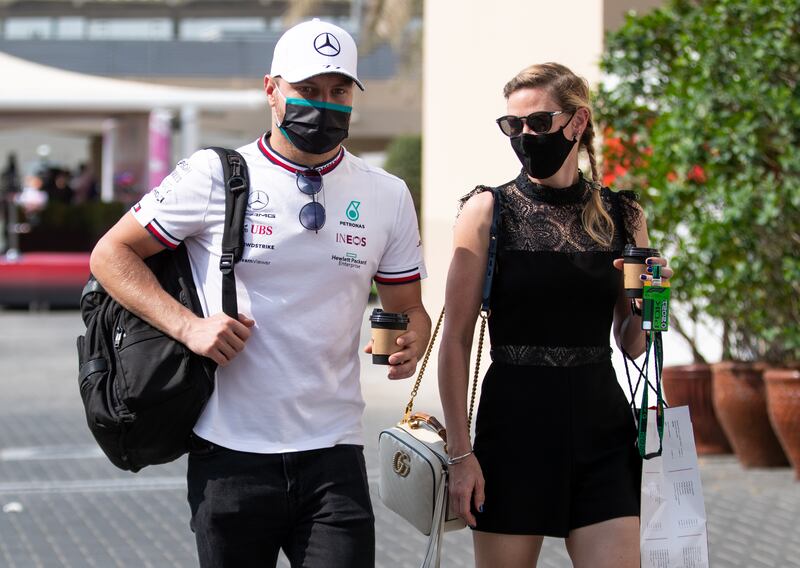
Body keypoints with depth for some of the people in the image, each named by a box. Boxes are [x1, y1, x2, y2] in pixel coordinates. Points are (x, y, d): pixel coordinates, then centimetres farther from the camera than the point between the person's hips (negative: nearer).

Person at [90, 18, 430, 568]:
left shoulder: (387, 196, 8)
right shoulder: (215, 177, -2)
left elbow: (407, 306, 17)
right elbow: (111, 254, 2)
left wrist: (410, 342, -8)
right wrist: (188, 325, -12)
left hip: (334, 453, 2)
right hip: (231, 454, -2)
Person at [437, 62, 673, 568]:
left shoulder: (622, 216, 7)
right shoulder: (488, 210, -1)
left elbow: (632, 346, 14)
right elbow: (456, 341, -3)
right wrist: (461, 451, -8)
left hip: (601, 430, 2)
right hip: (514, 423, -2)